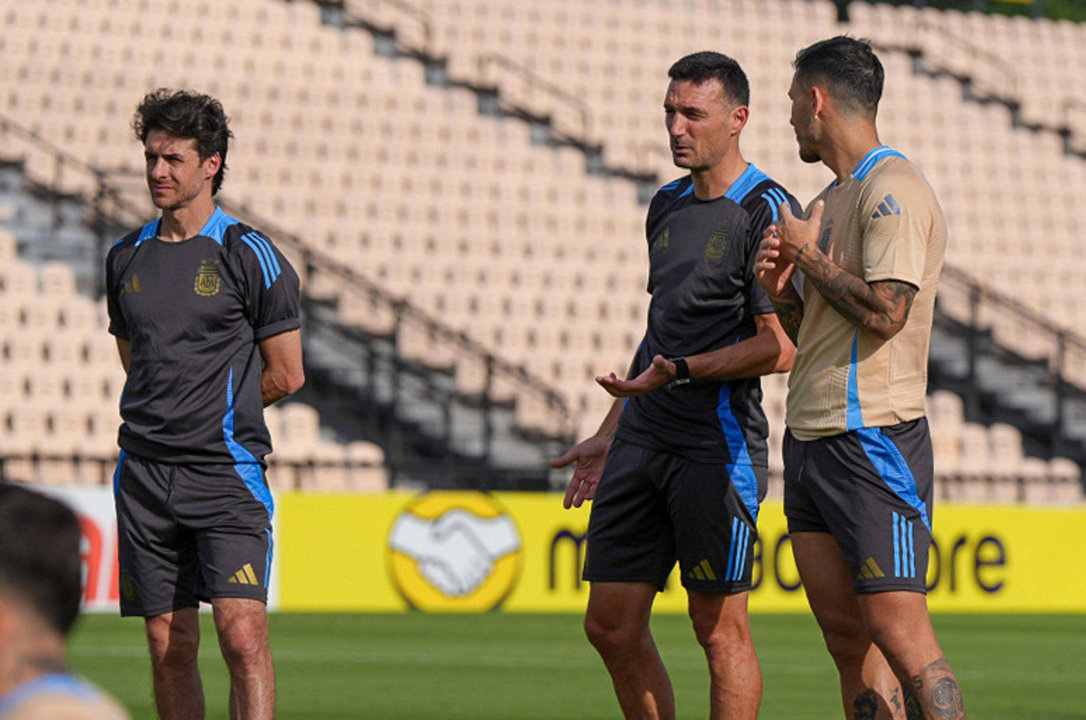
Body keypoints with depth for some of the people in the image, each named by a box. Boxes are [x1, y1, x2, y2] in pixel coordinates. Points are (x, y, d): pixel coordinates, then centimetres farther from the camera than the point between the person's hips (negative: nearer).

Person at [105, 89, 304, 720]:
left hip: (226, 472, -5)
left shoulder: (249, 255, -3)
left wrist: (222, 409, 9)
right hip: (144, 472, 5)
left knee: (243, 633, -16)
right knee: (170, 648, 5)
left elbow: (285, 376, 0)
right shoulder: (127, 258, 13)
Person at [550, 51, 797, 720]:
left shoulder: (765, 211, -7)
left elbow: (781, 348, -13)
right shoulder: (667, 207, 16)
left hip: (718, 446, -8)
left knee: (720, 628, -4)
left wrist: (680, 371, -20)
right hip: (643, 439, 8)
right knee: (611, 625, 6)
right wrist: (608, 436, 23)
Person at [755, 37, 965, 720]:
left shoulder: (893, 190, -10)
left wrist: (808, 253, -8)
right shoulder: (834, 198, 21)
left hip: (874, 440, -10)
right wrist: (782, 288, 6)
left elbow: (884, 310, -22)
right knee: (846, 636, 5)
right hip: (811, 438, 10)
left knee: (896, 630, -14)